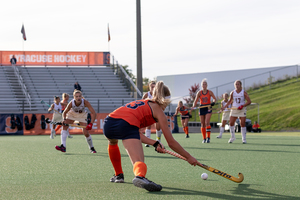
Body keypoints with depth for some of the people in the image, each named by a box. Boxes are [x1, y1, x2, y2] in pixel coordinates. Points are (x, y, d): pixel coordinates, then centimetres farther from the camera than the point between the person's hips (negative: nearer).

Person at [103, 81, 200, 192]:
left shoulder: (142, 103, 35)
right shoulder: (158, 110, 17)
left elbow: (135, 134, 32)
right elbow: (171, 143, 16)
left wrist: (154, 143, 27)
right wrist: (189, 157, 26)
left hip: (109, 122, 7)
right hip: (126, 124, -7)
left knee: (112, 141, 41)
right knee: (139, 161, -17)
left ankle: (118, 175, 45)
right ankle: (140, 176, -51)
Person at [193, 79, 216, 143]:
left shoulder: (210, 92, -1)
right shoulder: (199, 93, 2)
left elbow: (214, 98, 9)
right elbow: (195, 101, -1)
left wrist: (213, 102, -13)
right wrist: (193, 107, -17)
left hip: (208, 108, -2)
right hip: (202, 108, 2)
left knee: (207, 122, -17)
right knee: (202, 124, 4)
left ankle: (208, 137, -12)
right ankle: (204, 138, 10)